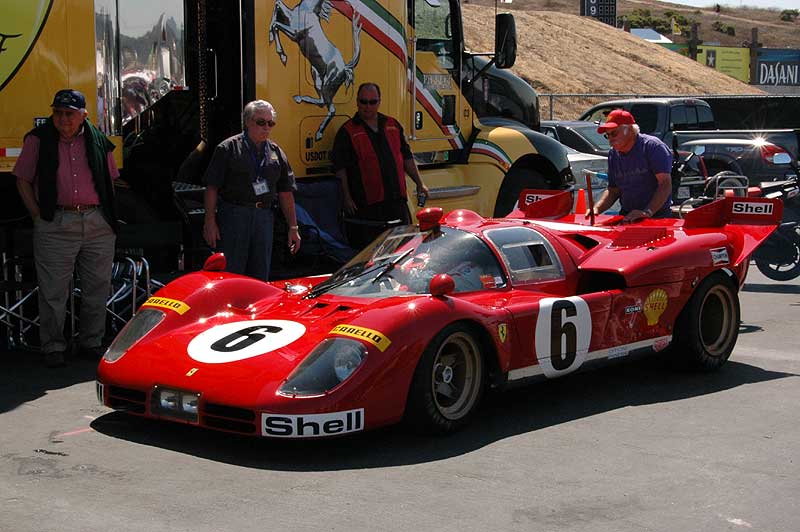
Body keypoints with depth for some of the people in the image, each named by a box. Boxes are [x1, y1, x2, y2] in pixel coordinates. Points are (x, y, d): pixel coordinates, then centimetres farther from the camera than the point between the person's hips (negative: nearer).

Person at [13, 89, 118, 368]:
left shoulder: (98, 141, 9)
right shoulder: (39, 140, 3)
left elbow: (110, 180, 19)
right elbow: (23, 181, 6)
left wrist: (107, 214, 8)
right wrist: (38, 215, -3)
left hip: (98, 225, 3)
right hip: (56, 224, -3)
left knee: (98, 287, 7)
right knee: (53, 290, -1)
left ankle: (91, 342, 20)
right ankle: (53, 347, 9)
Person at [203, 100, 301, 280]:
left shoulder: (276, 153, 12)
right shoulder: (228, 148, -2)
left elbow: (286, 193, 13)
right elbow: (212, 187, -5)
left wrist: (293, 227, 8)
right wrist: (210, 222, -11)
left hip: (264, 217, 5)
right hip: (233, 216, -5)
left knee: (260, 276, 9)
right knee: (231, 274, -4)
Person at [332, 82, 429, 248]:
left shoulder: (392, 125, 15)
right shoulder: (347, 131, -1)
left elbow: (406, 157, 20)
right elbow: (340, 167, -5)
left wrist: (419, 184, 15)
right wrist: (346, 197, -12)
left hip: (397, 201, 5)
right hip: (367, 206, -5)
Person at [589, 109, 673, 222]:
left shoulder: (653, 146, -6)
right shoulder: (613, 154, 14)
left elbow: (665, 185, -14)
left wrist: (647, 212, -26)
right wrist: (597, 208, 0)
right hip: (626, 216, 5)